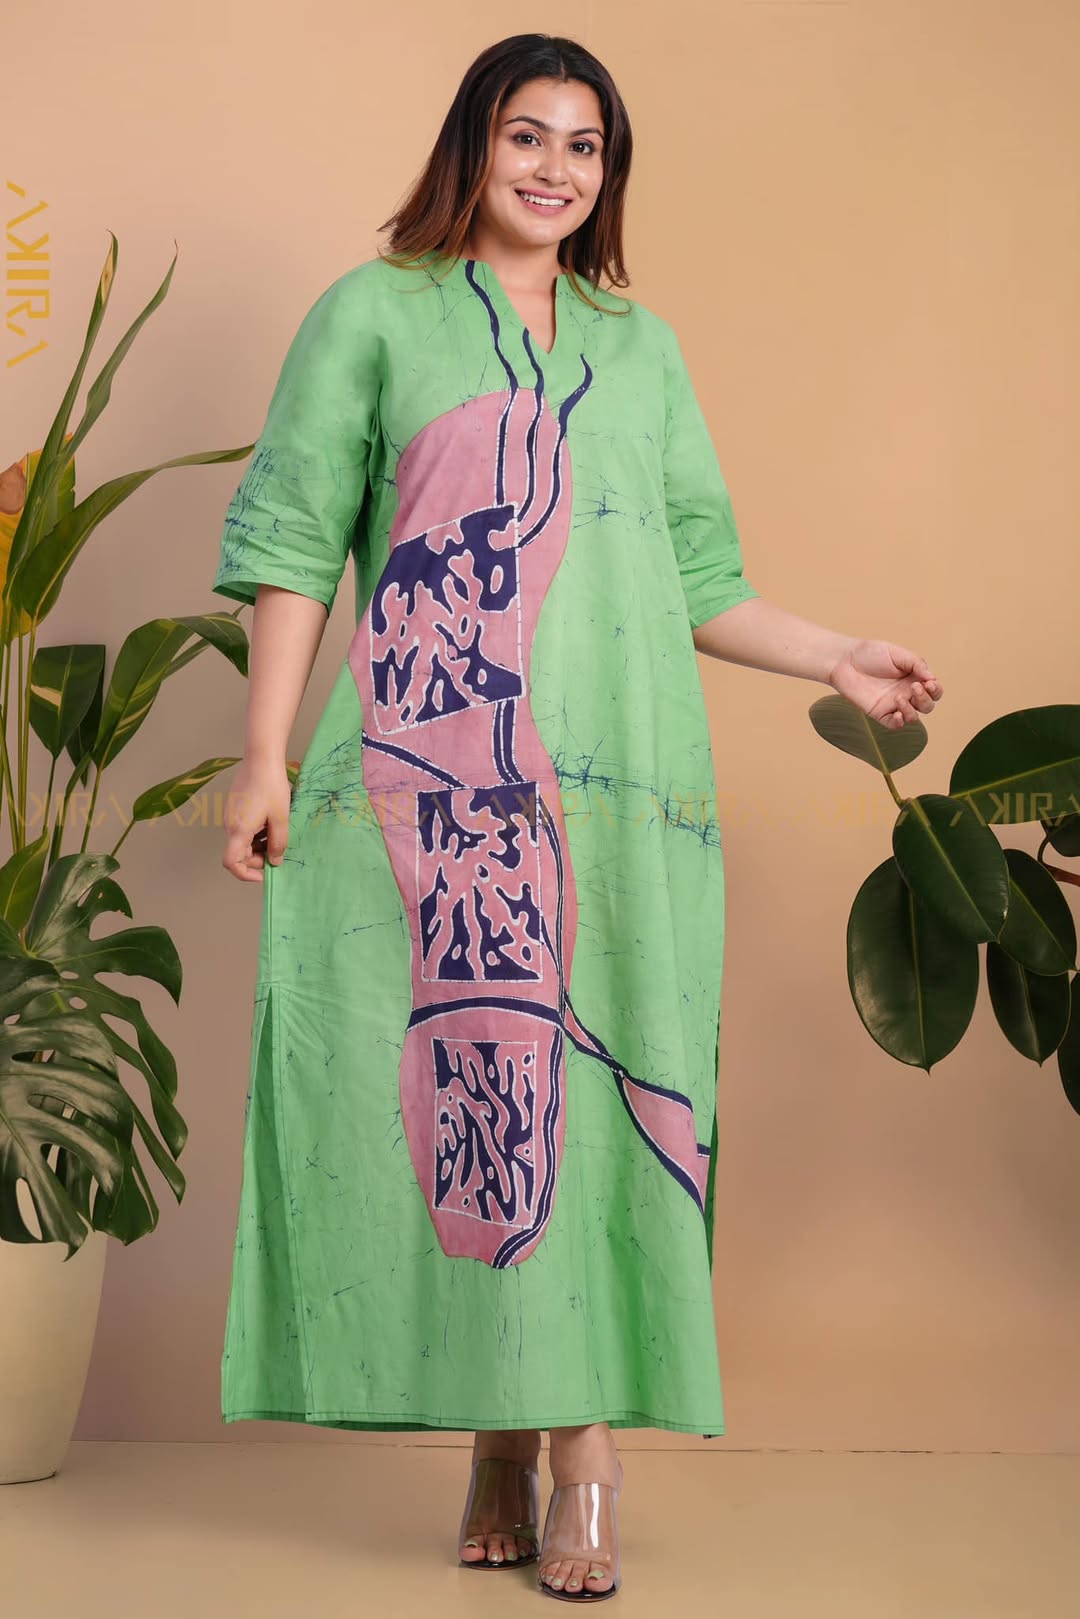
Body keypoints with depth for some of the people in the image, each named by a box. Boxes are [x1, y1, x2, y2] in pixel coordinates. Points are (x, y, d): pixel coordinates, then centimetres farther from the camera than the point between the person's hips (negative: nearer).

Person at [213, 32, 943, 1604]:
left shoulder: (642, 347, 21)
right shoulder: (374, 315, 11)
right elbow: (295, 543, 4)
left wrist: (838, 658, 15)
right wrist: (267, 756, -4)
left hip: (618, 779, 2)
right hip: (432, 781, -2)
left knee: (605, 1097, -4)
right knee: (459, 1083, -4)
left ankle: (588, 1459, -1)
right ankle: (495, 1453, 8)